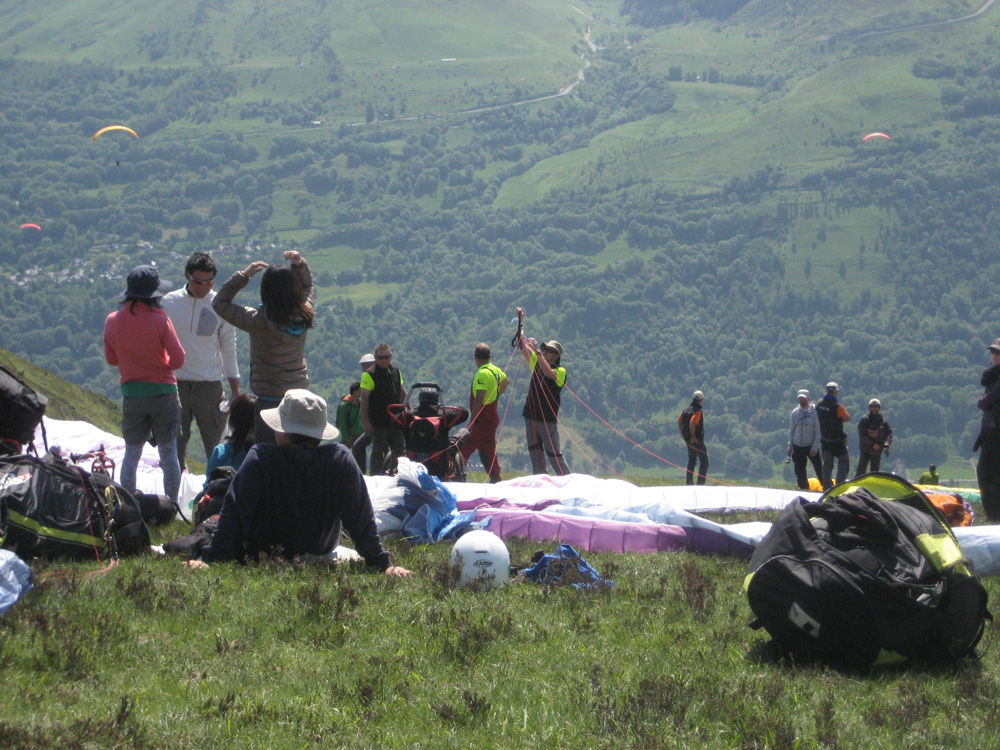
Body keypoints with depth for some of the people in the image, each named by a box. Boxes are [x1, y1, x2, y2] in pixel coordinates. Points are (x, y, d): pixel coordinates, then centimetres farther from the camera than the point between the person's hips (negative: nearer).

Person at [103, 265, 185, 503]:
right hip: (163, 392, -3)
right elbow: (177, 360, -12)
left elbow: (111, 359, 8)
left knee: (131, 454, 13)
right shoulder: (160, 320, -14)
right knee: (168, 454, 7)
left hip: (131, 394, 3)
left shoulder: (112, 321, -2)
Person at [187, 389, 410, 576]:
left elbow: (234, 514, -25)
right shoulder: (340, 459, -22)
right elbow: (362, 519, -18)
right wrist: (383, 564, -12)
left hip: (260, 556, -2)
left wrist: (209, 558, -21)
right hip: (318, 555, 2)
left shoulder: (260, 458, -28)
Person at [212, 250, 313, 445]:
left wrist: (243, 275, -7)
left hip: (269, 398, -6)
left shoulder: (260, 321, -19)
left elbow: (219, 303, -8)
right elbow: (307, 286, 21)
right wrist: (300, 265, 7)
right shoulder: (303, 316, -3)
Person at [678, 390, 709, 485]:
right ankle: (700, 483, -10)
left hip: (687, 439, 8)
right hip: (697, 440, -8)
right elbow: (692, 423, -30)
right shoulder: (698, 411, -18)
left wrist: (683, 434, 15)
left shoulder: (686, 409, 7)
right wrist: (693, 436, -20)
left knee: (691, 460, 21)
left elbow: (679, 421, 11)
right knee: (704, 461, -2)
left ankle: (689, 481, 23)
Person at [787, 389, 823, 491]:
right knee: (800, 471, 7)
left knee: (819, 470, -5)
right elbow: (791, 430, 12)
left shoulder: (814, 412, -8)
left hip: (811, 446, -4)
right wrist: (790, 446, 7)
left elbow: (818, 431, -8)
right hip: (798, 446, 4)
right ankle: (804, 489, 18)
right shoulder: (795, 412, 5)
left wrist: (815, 447, -12)